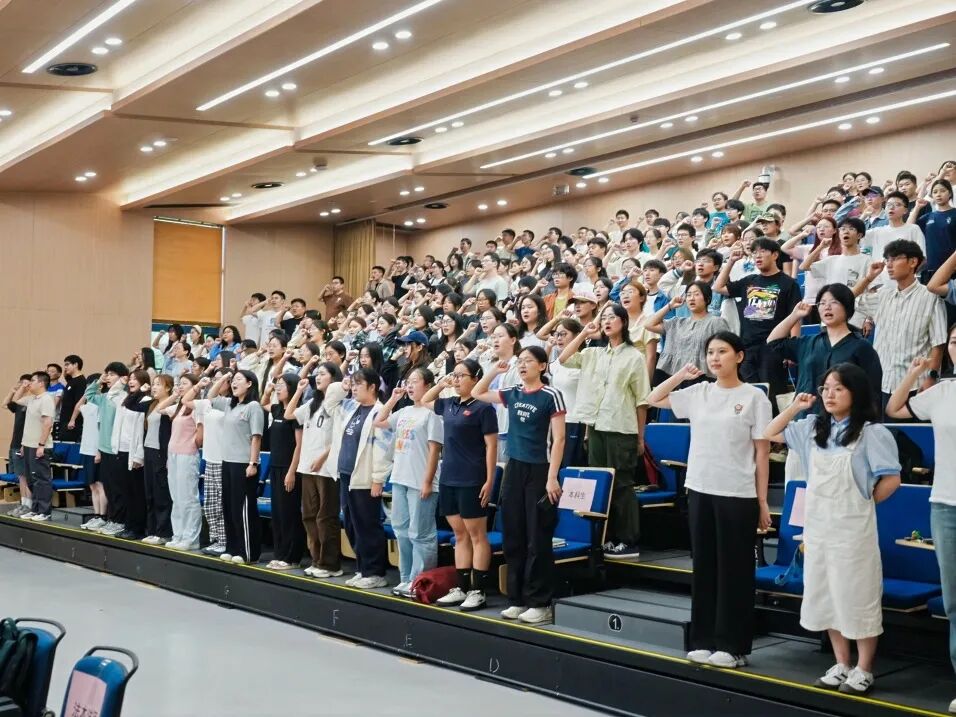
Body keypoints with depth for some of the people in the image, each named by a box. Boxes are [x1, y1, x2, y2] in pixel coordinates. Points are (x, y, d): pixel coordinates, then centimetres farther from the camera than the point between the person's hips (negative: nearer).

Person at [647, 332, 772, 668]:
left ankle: (732, 646, 11)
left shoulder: (754, 397, -4)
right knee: (704, 567, 10)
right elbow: (653, 400, 18)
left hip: (737, 495, -4)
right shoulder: (698, 393, 7)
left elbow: (762, 453, -3)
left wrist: (762, 501, -6)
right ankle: (703, 640, 19)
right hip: (700, 490, 4)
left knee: (734, 570, 3)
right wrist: (682, 374, 6)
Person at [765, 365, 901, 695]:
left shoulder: (872, 433, -12)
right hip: (817, 525, 6)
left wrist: (863, 504, -2)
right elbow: (771, 435, 15)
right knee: (827, 596, 12)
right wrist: (795, 407, 4)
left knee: (858, 597, 2)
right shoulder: (813, 427, 6)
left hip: (853, 528, -6)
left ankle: (863, 671, 13)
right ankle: (841, 665, 24)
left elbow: (891, 480, -12)